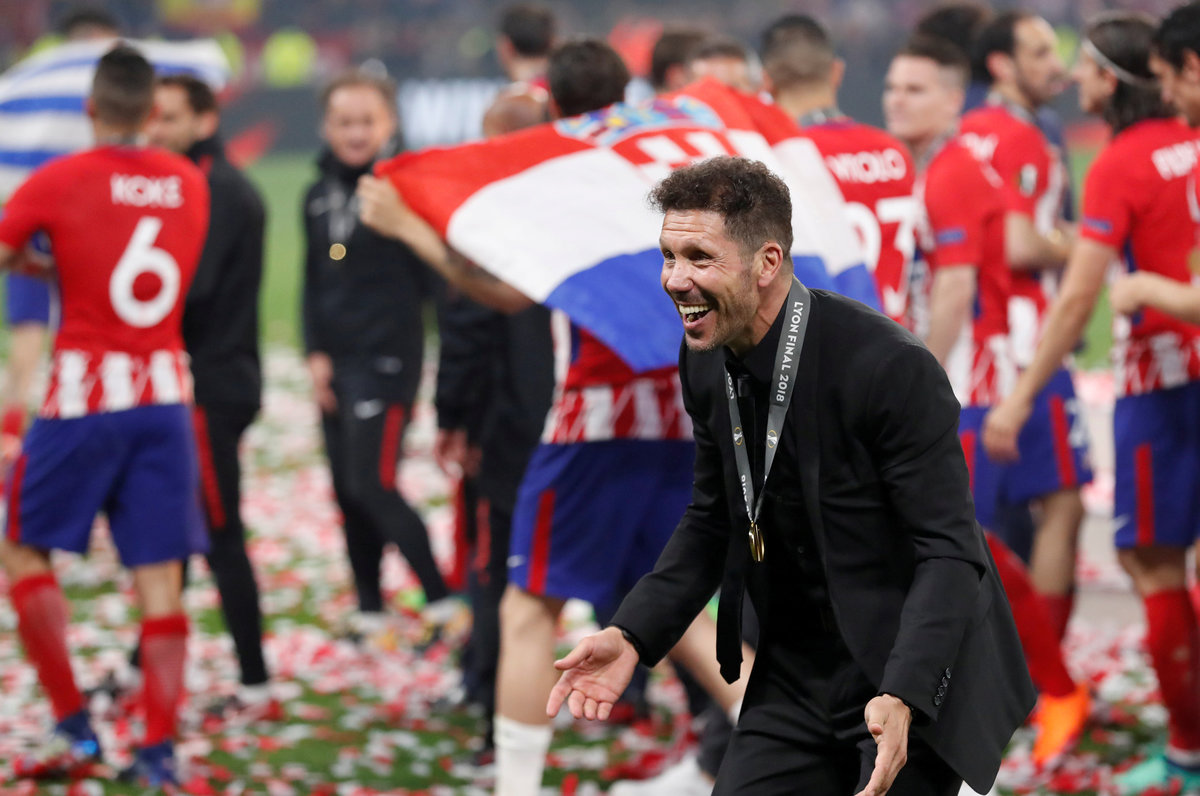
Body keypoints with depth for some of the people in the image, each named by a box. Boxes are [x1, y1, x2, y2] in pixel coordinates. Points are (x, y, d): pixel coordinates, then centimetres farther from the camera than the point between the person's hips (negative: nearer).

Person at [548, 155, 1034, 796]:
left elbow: (950, 549, -22)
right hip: (798, 669, 6)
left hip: (913, 671, -6)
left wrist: (901, 696, -34)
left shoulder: (890, 368, -23)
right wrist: (632, 635, -3)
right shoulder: (706, 363, -1)